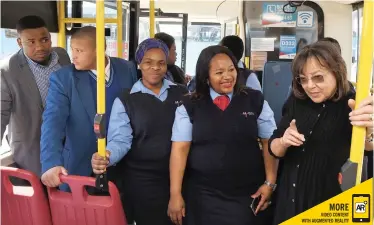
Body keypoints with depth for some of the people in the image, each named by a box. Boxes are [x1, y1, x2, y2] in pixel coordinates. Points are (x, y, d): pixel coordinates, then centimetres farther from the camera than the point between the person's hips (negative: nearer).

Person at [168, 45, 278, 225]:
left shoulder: (255, 100, 0)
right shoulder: (189, 106, -2)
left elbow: (269, 142, 1)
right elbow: (180, 149, -5)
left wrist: (270, 183, -4)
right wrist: (175, 194, -8)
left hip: (248, 195, 1)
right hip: (203, 195, 0)